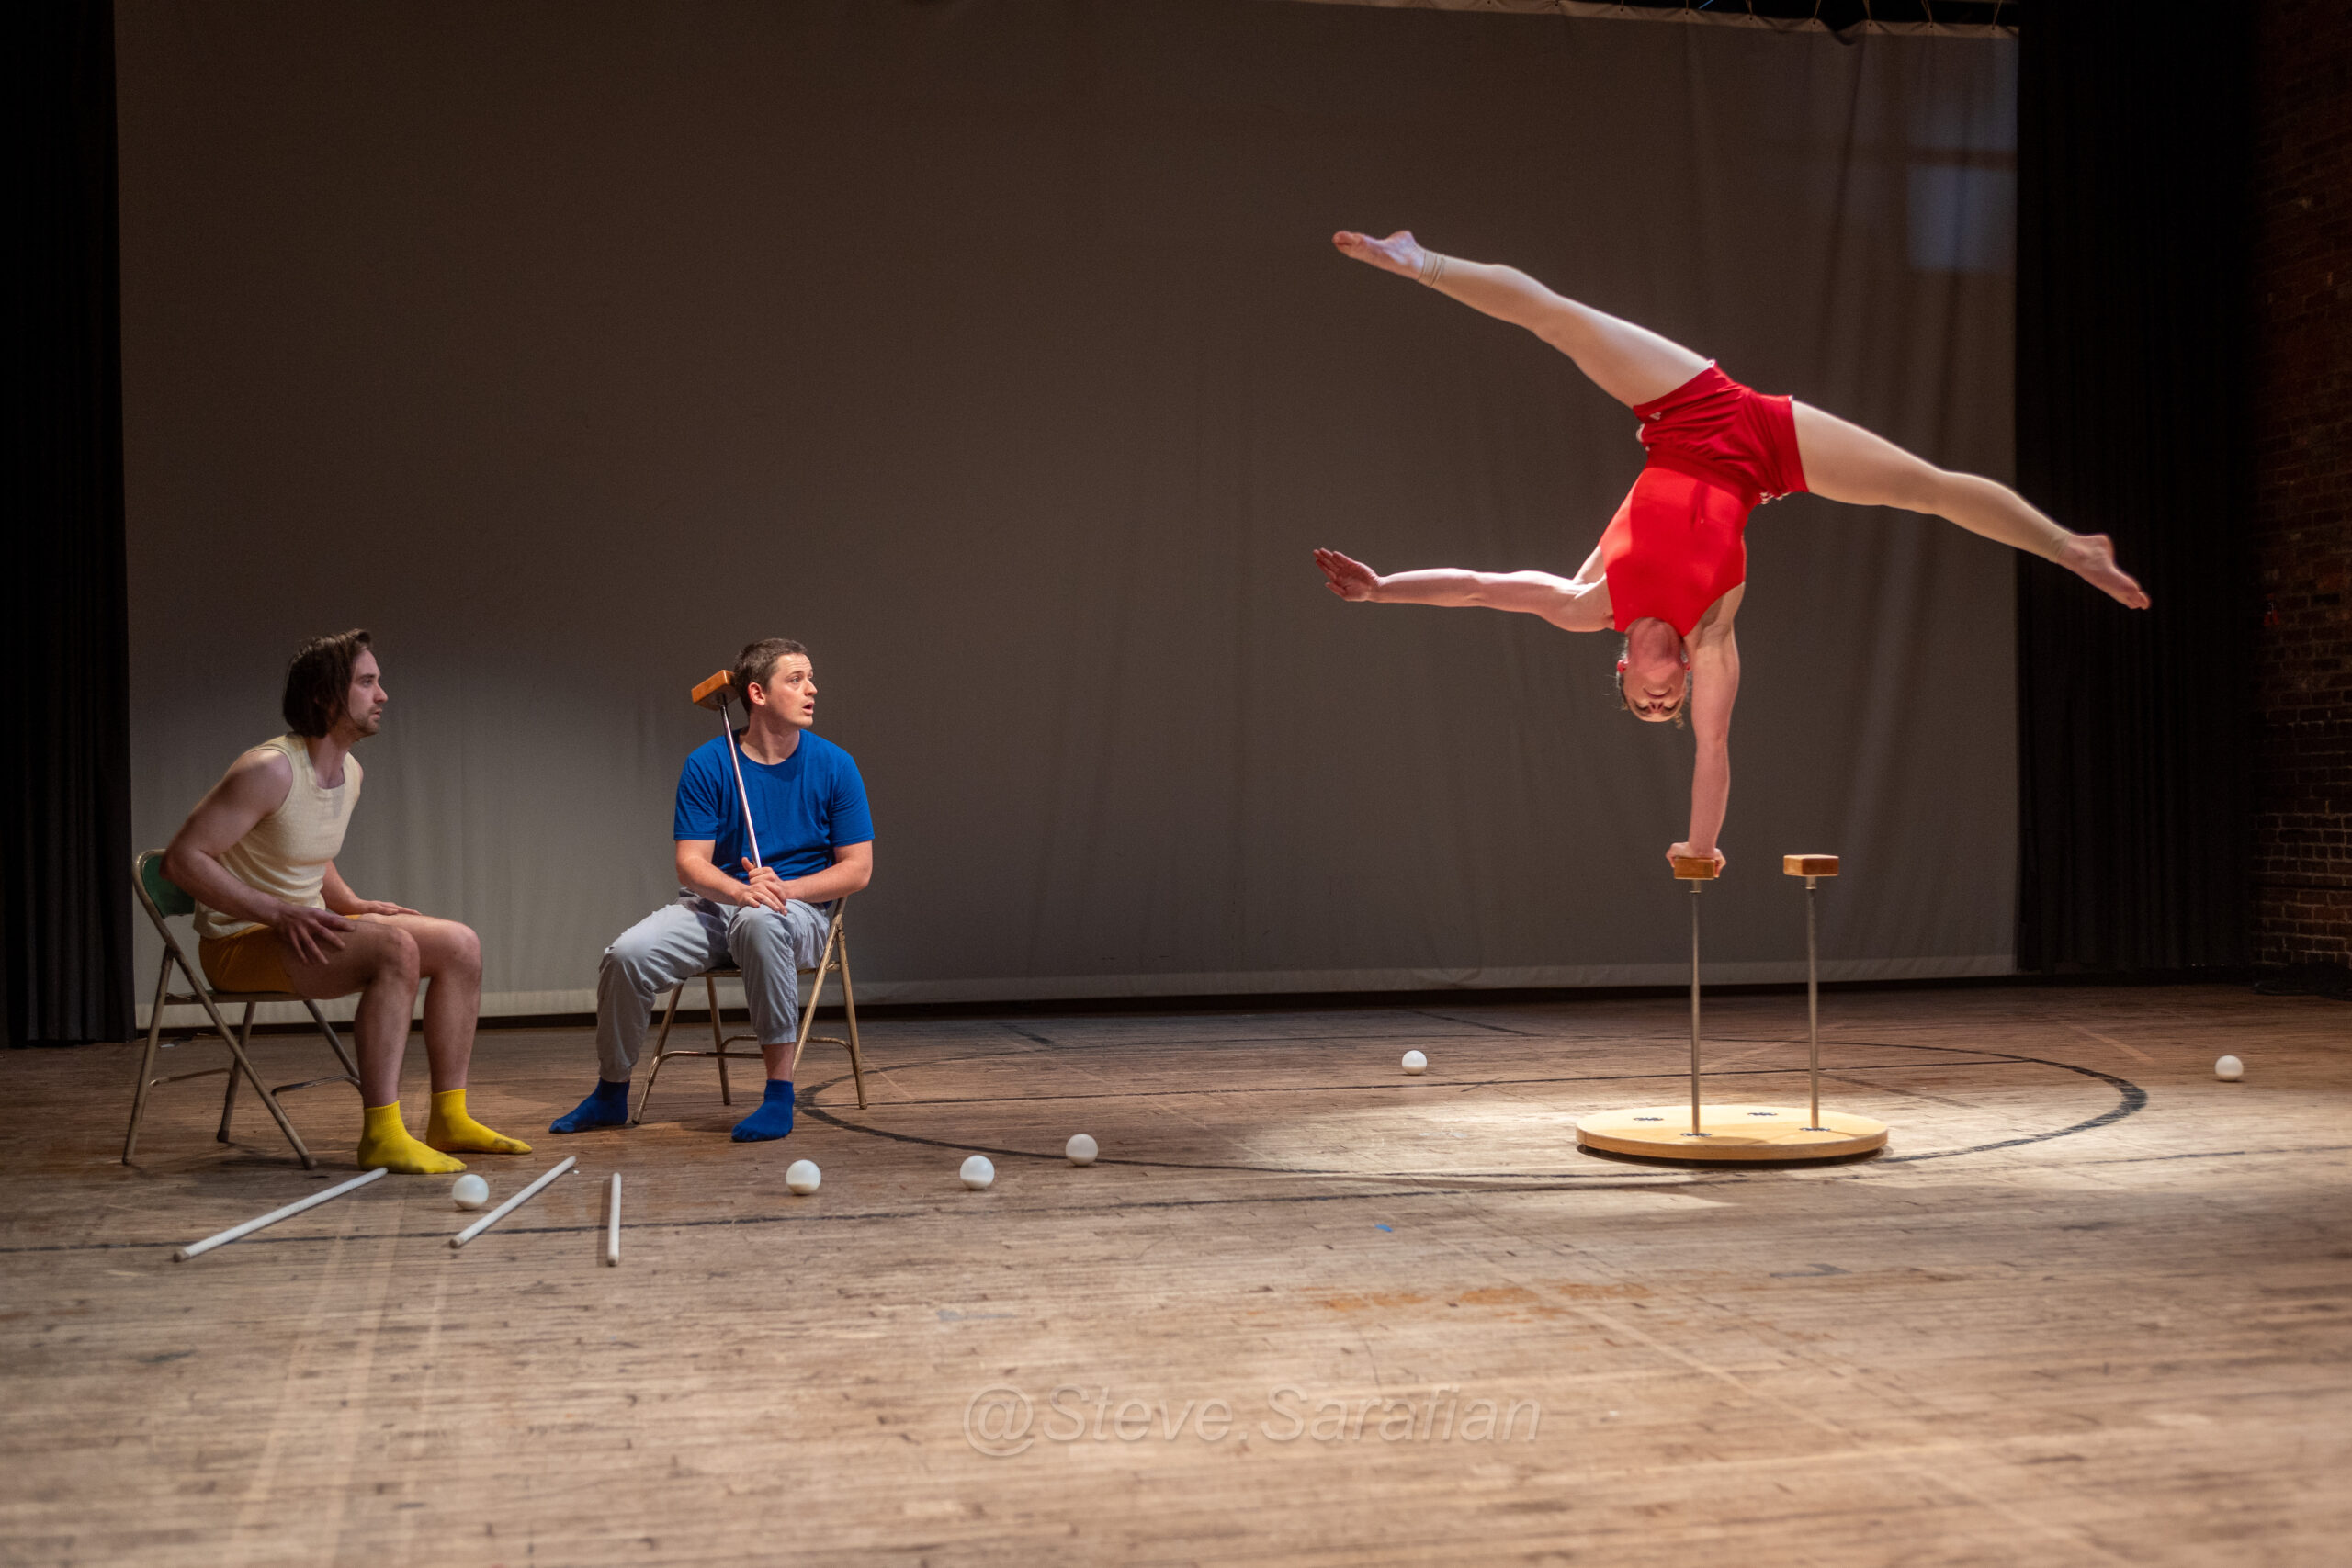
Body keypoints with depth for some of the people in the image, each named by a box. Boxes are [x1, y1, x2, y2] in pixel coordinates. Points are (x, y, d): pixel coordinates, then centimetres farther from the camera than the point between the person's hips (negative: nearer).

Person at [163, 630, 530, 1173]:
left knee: (461, 945, -3)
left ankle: (449, 1118, 0)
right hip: (240, 943, -9)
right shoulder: (270, 770, -20)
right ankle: (381, 1136, -32)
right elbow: (183, 858, -22)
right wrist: (279, 914, -27)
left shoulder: (349, 772, 8)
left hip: (302, 926, 9)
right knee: (395, 946, -32)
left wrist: (353, 905, 5)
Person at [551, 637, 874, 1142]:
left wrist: (784, 888, -18)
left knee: (760, 923, -39)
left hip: (801, 910, -2)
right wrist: (741, 890, -26)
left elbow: (857, 869, -2)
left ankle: (780, 1095, -31)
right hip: (715, 902, 2)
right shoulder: (708, 764, -1)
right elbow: (691, 864, -5)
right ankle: (611, 1094, 3)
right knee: (629, 954, -23)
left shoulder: (833, 765, -2)